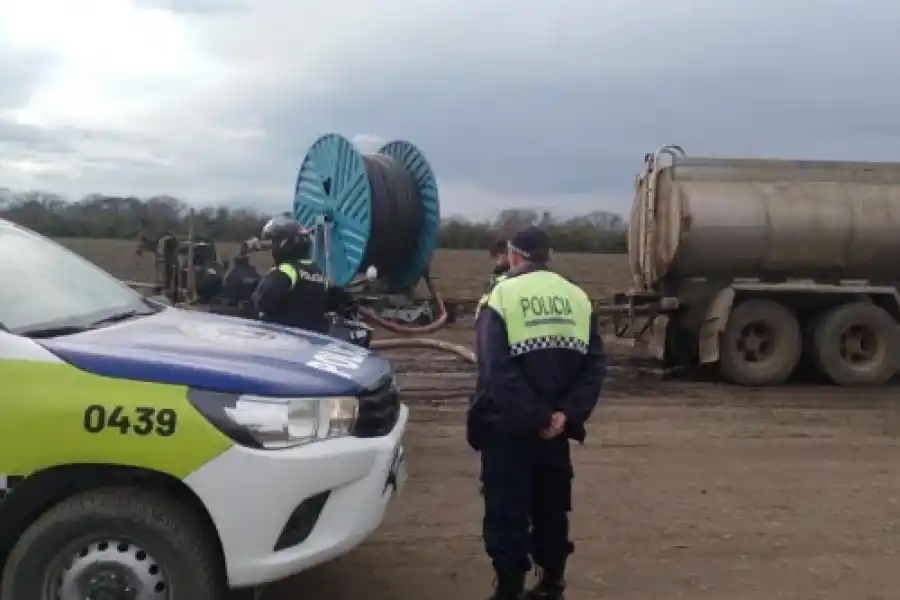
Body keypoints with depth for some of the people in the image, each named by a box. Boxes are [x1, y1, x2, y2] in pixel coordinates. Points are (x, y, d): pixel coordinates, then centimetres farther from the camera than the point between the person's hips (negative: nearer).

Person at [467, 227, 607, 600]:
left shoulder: (502, 297, -8)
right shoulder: (577, 298, 6)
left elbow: (497, 371, -20)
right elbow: (595, 366, -3)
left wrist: (536, 417, -17)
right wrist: (566, 414, -10)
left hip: (507, 427, -4)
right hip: (554, 427, 5)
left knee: (507, 511, 4)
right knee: (552, 507, 17)